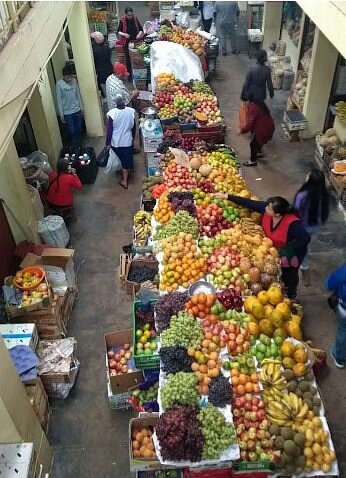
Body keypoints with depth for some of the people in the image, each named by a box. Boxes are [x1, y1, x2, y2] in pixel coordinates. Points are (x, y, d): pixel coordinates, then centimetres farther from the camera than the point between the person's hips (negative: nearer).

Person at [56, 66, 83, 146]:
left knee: (79, 128, 13)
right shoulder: (59, 84, -15)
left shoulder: (74, 81, -3)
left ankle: (79, 143, 32)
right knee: (71, 131, 1)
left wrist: (81, 107, 12)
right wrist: (61, 114, -12)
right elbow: (59, 100, -12)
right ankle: (75, 144, 24)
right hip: (67, 112, -4)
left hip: (77, 110, 4)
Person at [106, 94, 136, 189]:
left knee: (120, 159, 23)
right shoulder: (131, 111, -13)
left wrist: (108, 143, -3)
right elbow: (133, 127, 0)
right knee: (126, 160, 16)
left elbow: (109, 130, -15)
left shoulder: (111, 113, -21)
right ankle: (125, 180, 27)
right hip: (127, 141, 1)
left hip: (116, 142, -1)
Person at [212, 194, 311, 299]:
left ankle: (290, 294, 49)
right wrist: (226, 196, -22)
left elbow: (305, 238, -35)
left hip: (291, 252, -5)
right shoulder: (266, 208, -26)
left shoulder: (292, 223, -42)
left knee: (289, 274, 19)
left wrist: (287, 249, -34)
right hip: (275, 247, 5)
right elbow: (248, 203, -21)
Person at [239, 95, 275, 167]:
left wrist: (241, 130, -13)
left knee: (253, 143, 5)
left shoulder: (252, 108, -24)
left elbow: (249, 124, -26)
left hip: (263, 129, -9)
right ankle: (259, 153, 49)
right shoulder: (258, 104, 5)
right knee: (256, 140, 29)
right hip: (268, 126, 9)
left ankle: (253, 161, 17)